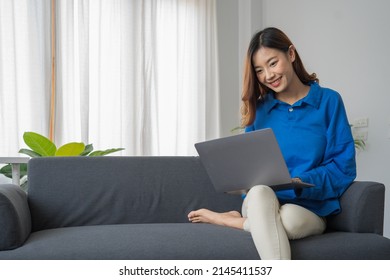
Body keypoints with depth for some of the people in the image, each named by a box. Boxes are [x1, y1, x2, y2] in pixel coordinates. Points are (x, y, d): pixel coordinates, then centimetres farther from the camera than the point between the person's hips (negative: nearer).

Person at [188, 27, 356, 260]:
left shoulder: (328, 101, 3)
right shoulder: (258, 108, 12)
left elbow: (343, 167, -2)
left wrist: (301, 183, -19)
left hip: (310, 208, -1)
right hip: (262, 201, 1)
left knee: (289, 219, -38)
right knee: (260, 192, -36)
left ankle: (227, 219, -13)